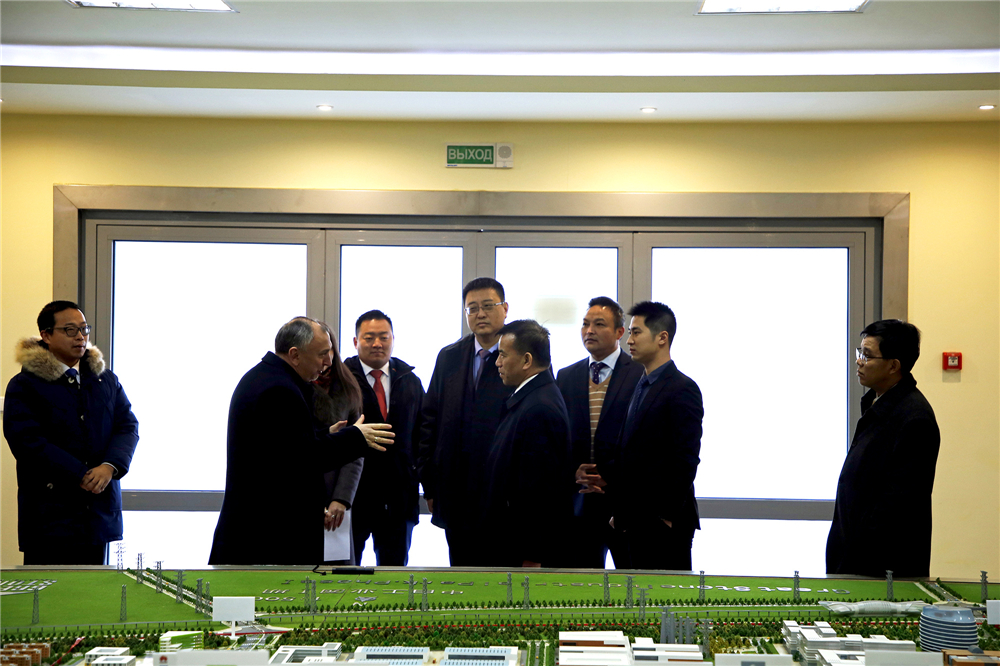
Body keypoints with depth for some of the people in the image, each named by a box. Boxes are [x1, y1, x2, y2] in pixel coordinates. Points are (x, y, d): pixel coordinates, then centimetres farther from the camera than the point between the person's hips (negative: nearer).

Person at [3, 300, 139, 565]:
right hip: (50, 513, -5)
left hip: (100, 511, 5)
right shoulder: (24, 385, -1)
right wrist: (81, 476, -17)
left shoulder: (107, 380, 15)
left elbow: (128, 427, 7)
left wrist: (109, 466, -13)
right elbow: (27, 441, -11)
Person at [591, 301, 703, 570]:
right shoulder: (641, 387, 16)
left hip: (665, 522, -8)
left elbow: (686, 460, -16)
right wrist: (621, 511, 12)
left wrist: (668, 515, -17)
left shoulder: (682, 389, -11)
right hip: (637, 520, 8)